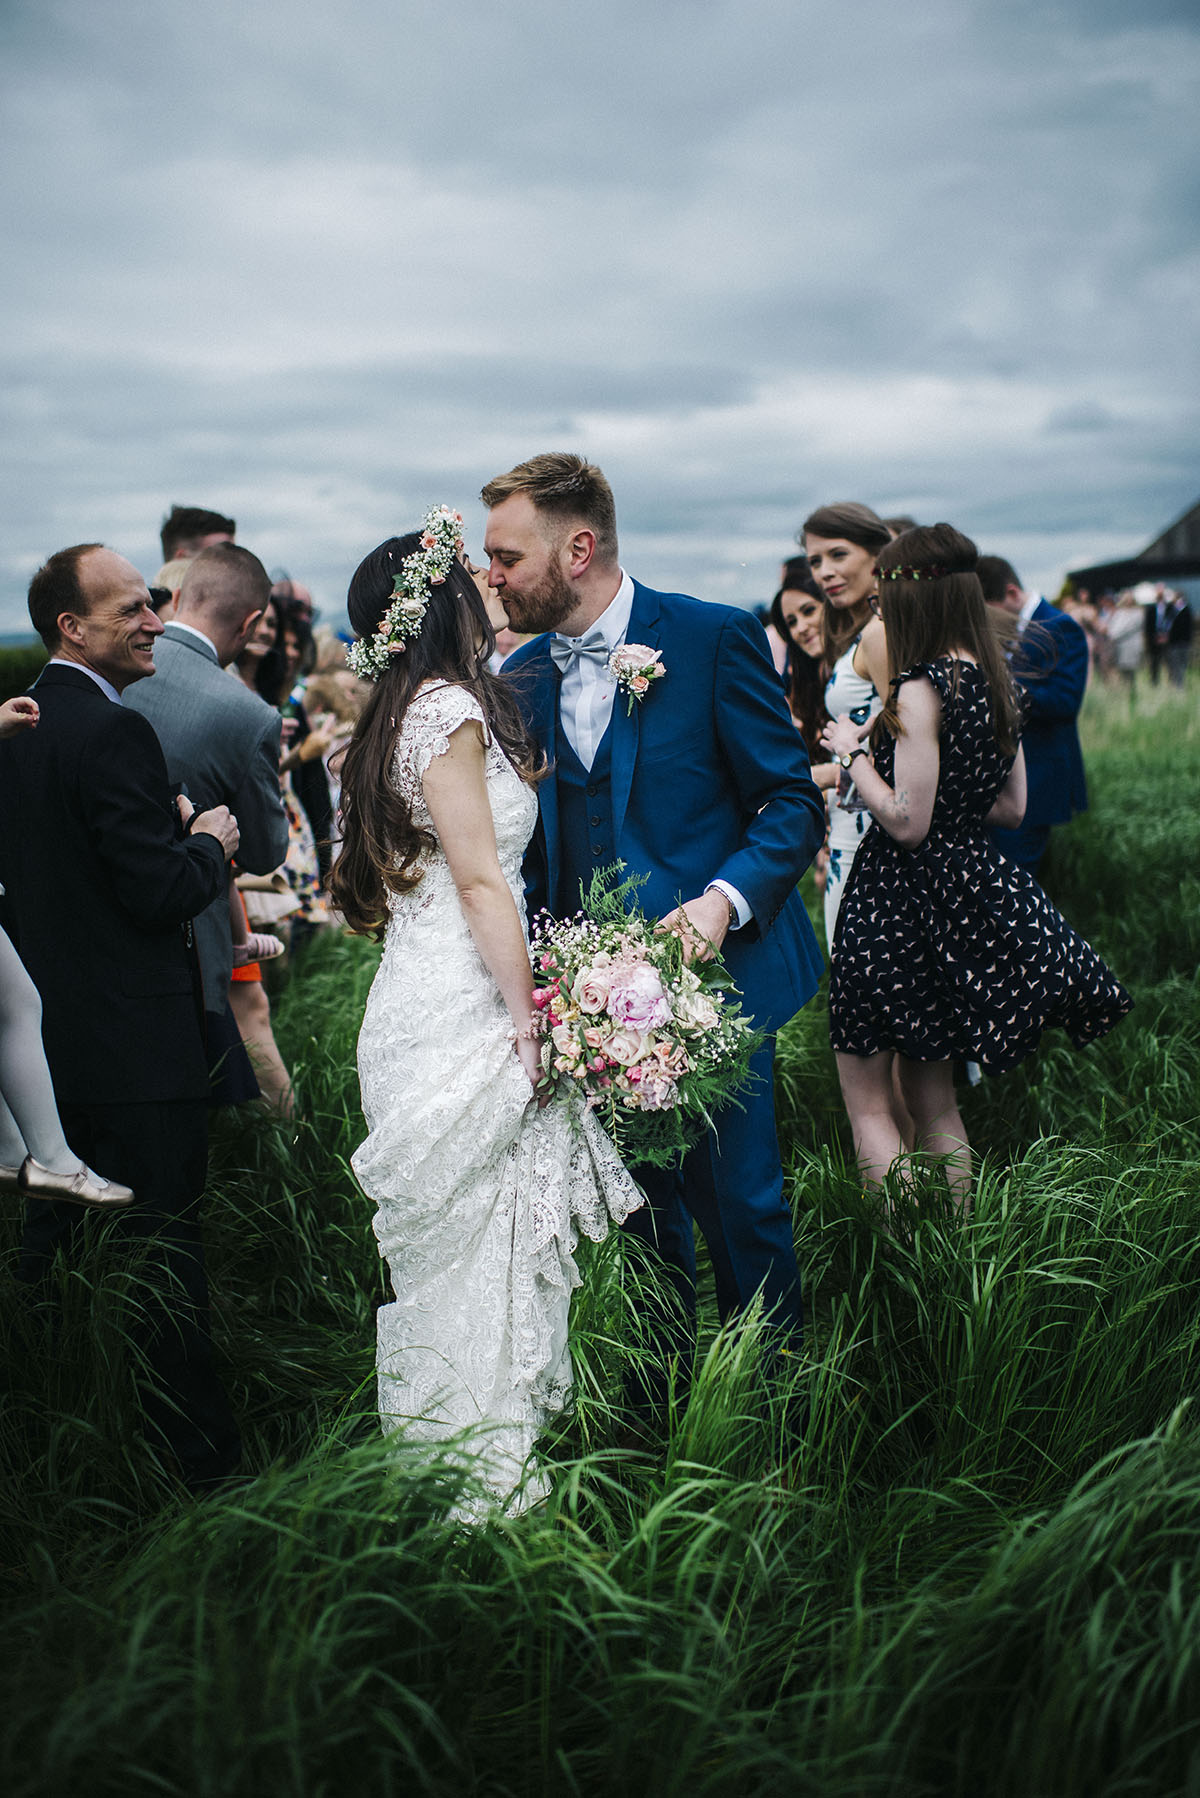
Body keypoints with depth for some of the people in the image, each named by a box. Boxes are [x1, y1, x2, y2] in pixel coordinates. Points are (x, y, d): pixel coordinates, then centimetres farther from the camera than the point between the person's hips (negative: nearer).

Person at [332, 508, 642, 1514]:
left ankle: (445, 1451, 27)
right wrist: (528, 1017, -14)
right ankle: (481, 1475, 10)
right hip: (461, 1012, -9)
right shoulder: (449, 708, -14)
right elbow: (480, 880, -16)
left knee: (458, 1239, 16)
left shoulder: (403, 714, 15)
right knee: (477, 1236, -1)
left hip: (428, 1001, 9)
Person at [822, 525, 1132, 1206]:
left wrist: (855, 752, -7)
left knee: (867, 1100, 2)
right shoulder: (995, 680, 7)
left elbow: (907, 822, -20)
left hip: (902, 902, -9)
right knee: (934, 1098, 18)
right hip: (973, 888, 9)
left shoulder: (921, 689, -18)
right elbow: (1011, 807, 13)